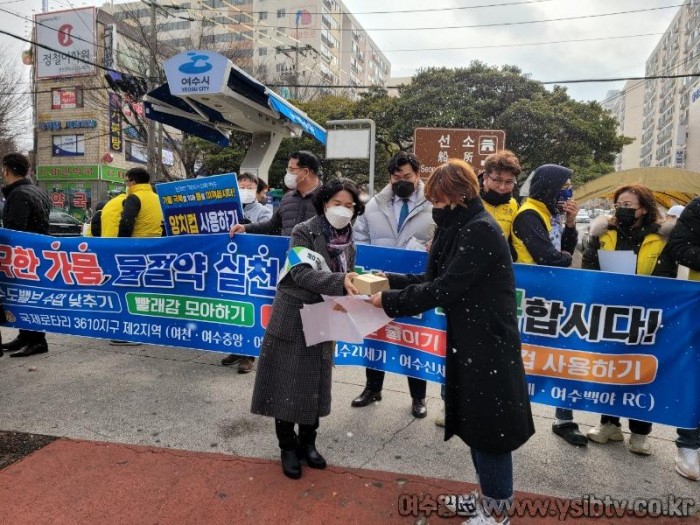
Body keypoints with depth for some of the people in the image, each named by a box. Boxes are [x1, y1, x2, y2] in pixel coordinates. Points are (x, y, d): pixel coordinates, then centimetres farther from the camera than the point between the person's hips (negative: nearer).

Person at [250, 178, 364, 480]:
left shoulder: (348, 243, 7)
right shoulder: (304, 232, -12)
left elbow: (345, 284, 10)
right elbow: (302, 273, -25)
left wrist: (353, 288, -13)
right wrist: (339, 282, -38)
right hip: (292, 320, -5)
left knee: (316, 386, 14)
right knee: (287, 385, 4)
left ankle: (307, 443, 32)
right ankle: (288, 448, 22)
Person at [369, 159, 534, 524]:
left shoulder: (481, 230, -20)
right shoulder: (457, 228, 9)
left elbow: (445, 288, -23)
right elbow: (432, 279, 10)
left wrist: (389, 301, -18)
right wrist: (389, 280, -1)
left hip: (489, 344, -9)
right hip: (467, 339, 9)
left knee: (489, 425, 4)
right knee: (473, 421, 19)